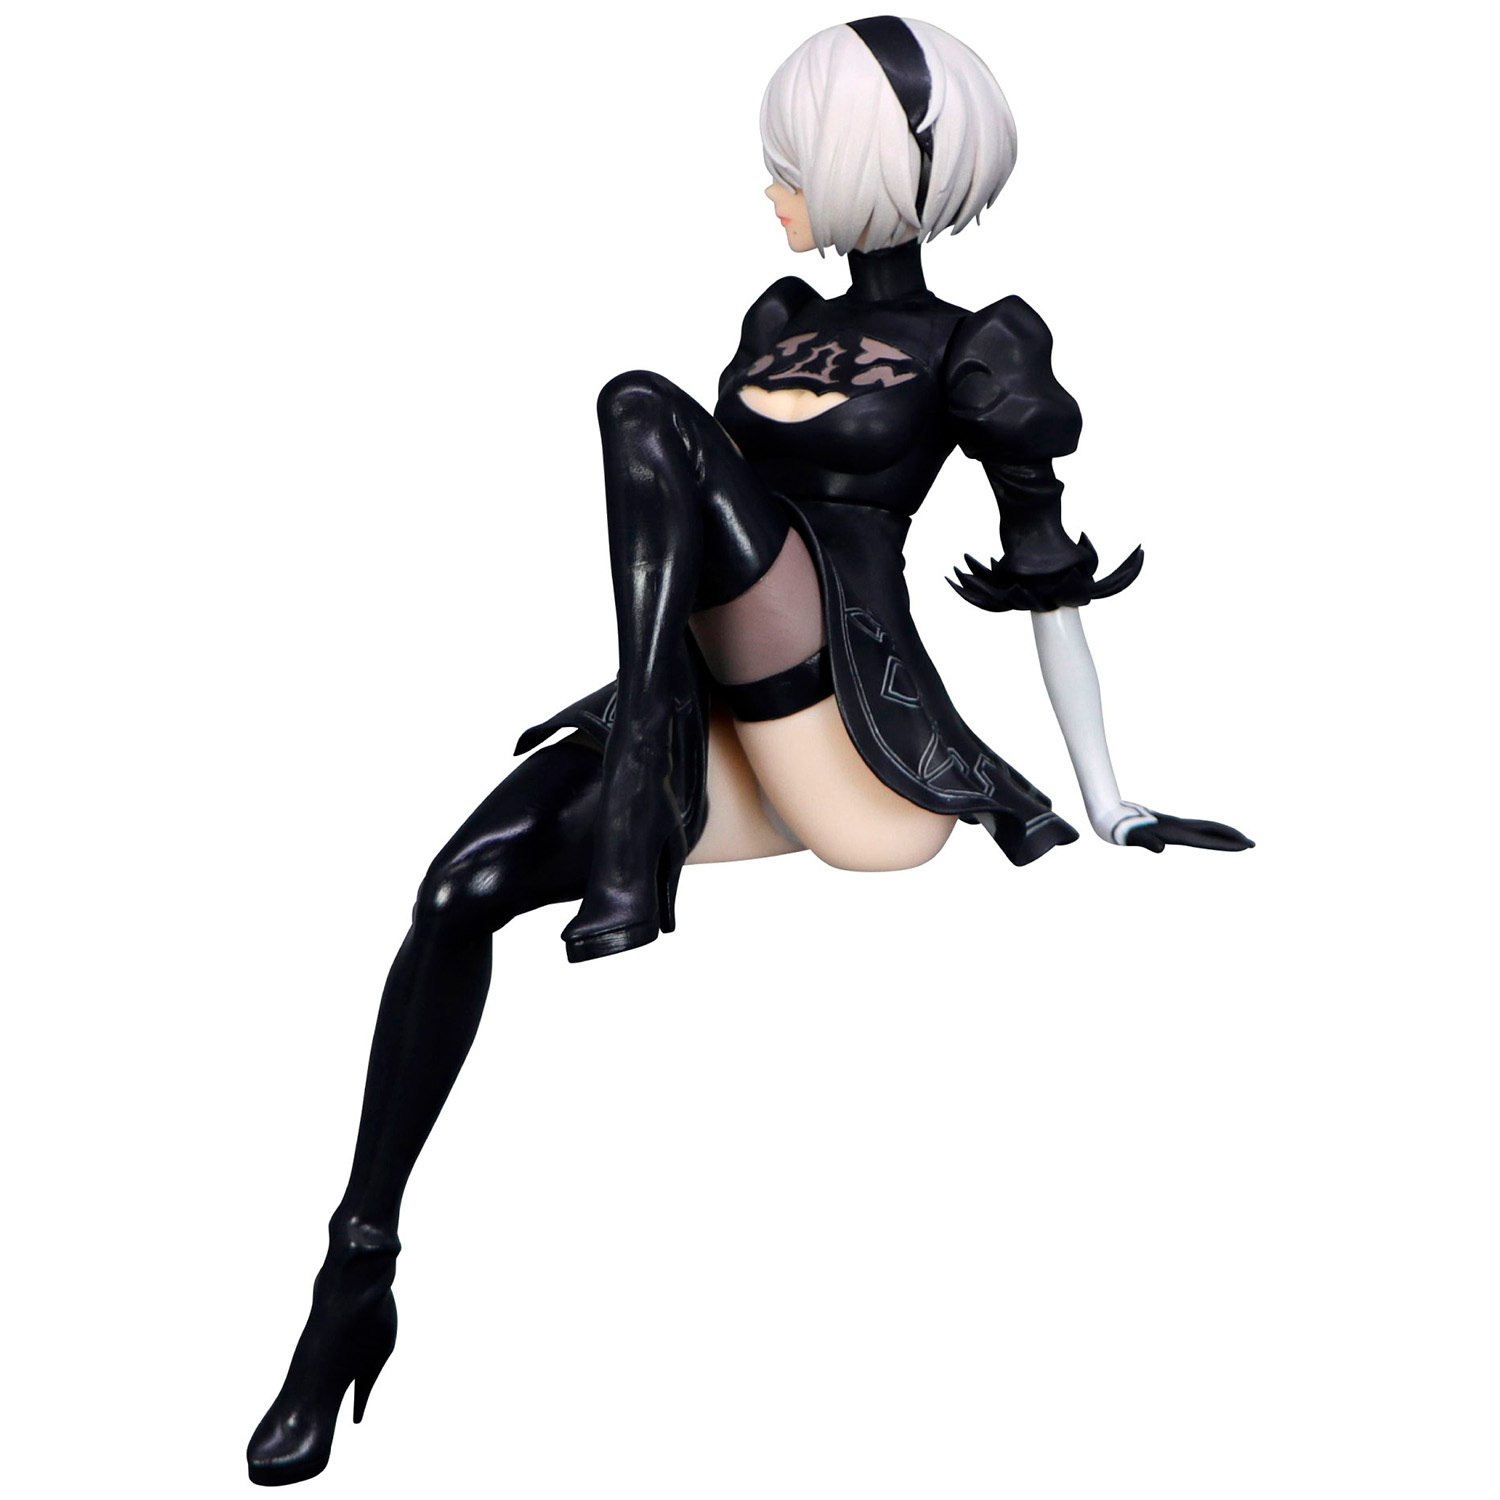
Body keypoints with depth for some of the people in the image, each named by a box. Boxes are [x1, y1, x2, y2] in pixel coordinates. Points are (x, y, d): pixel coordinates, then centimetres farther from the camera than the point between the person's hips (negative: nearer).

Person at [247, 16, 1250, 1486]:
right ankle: (358, 1273, -10)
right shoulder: (780, 317, 21)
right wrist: (636, 683, 22)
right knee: (464, 884, -20)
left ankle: (630, 868, -29)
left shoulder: (977, 348, 1)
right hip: (732, 733, 6)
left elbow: (1053, 574, 4)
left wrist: (1107, 811, 7)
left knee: (645, 413, -22)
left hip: (859, 747, -6)